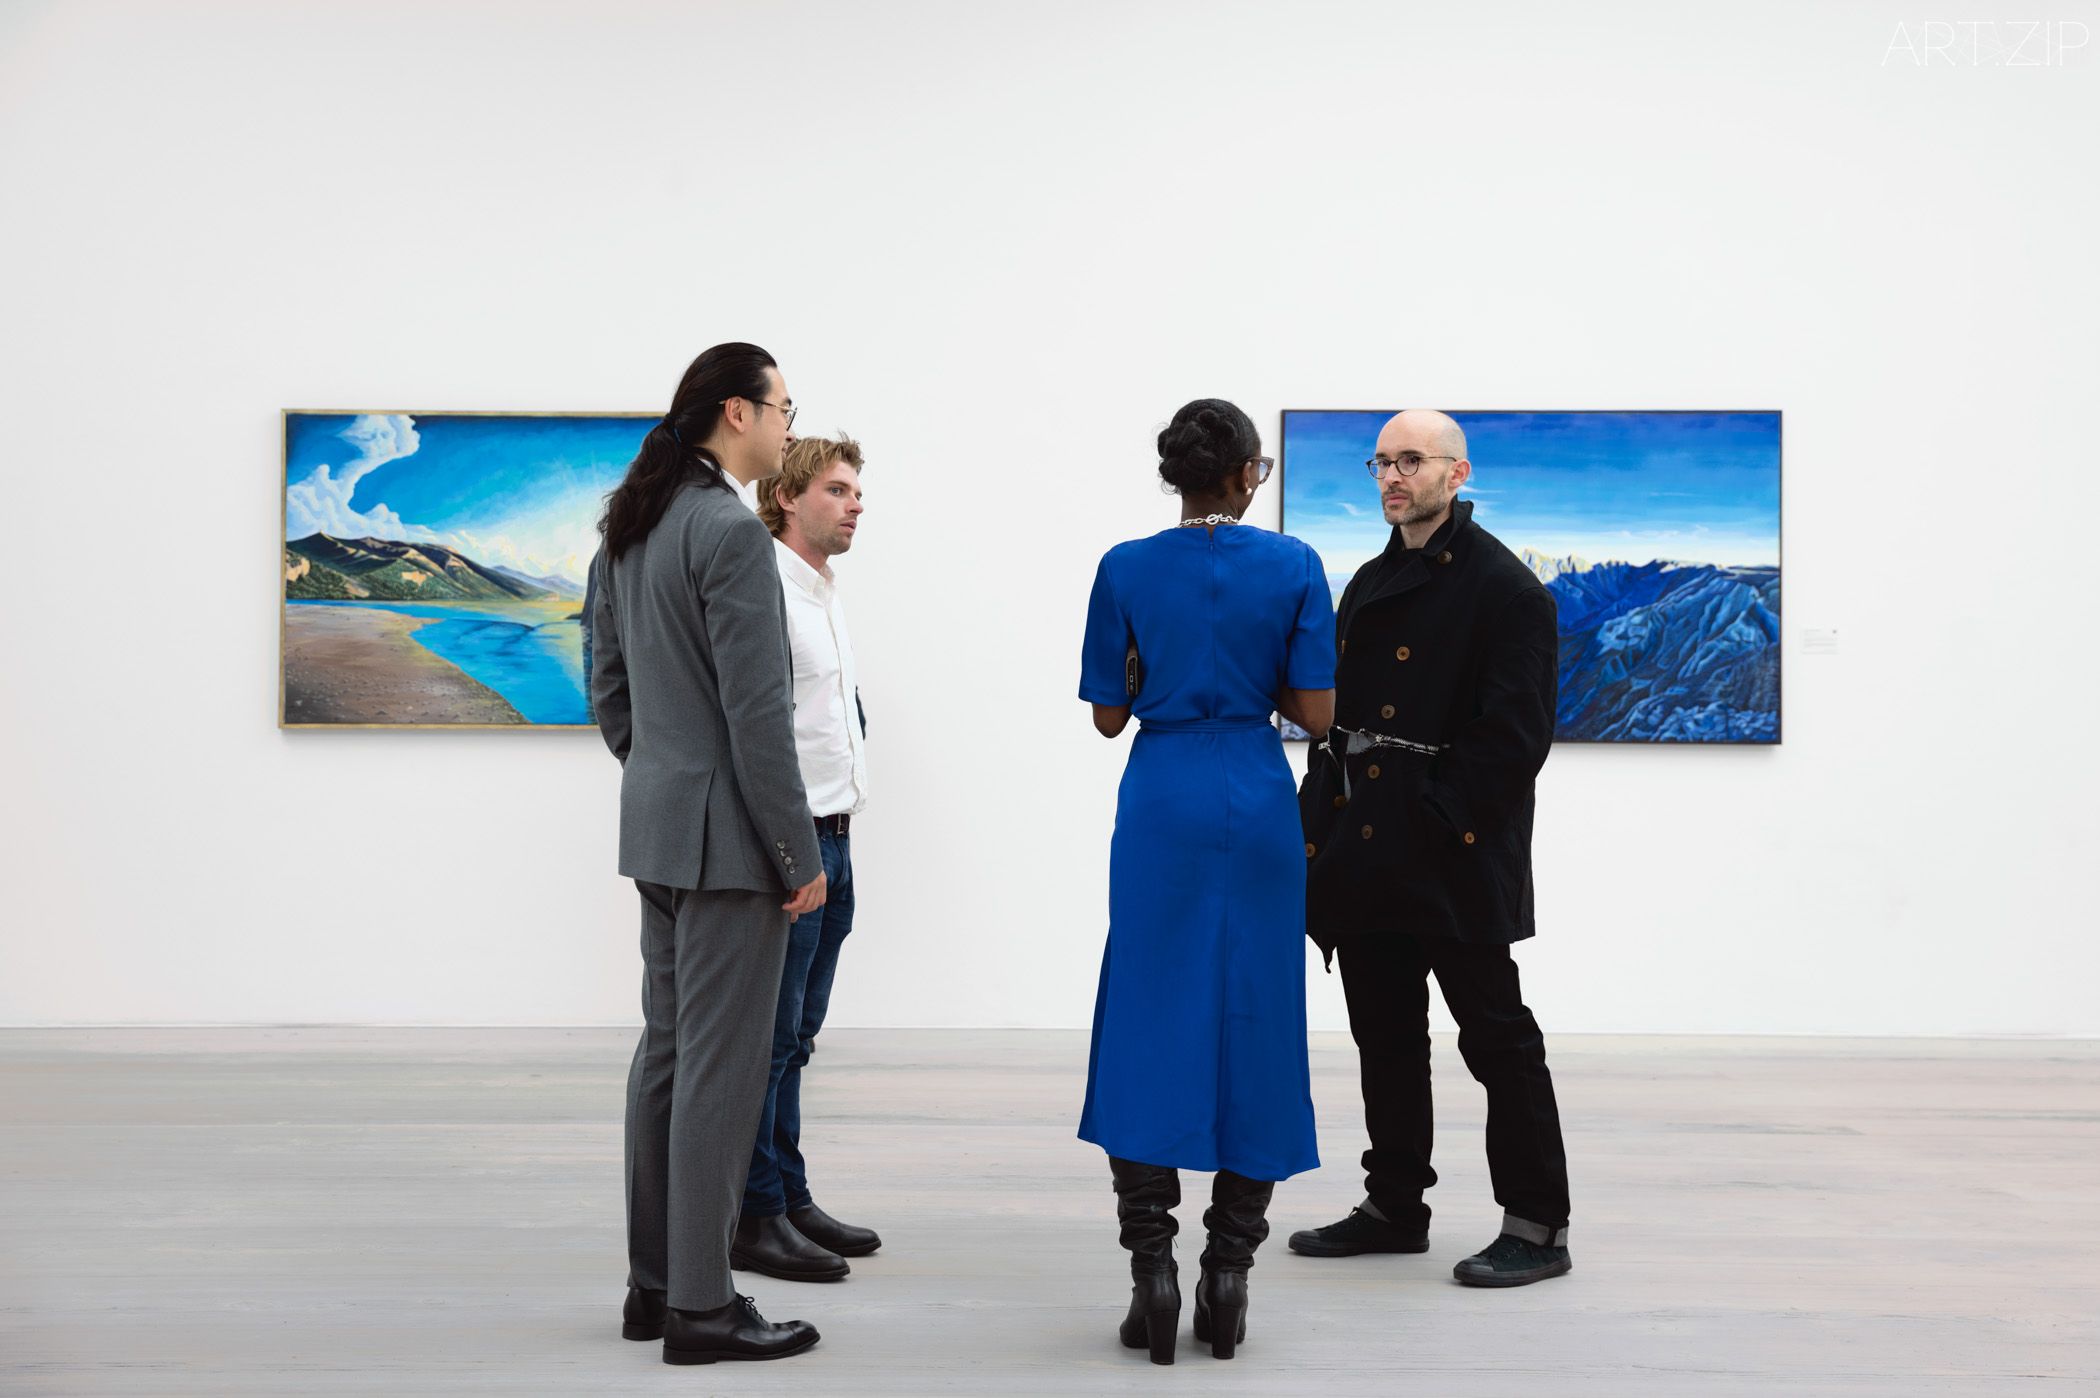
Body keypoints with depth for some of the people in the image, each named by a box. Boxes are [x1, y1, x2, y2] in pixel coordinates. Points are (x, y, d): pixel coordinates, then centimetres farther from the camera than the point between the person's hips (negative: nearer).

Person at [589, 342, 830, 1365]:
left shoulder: (627, 531, 11)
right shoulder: (731, 531, -17)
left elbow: (610, 688, 16)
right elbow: (756, 711, -20)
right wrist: (800, 854, -14)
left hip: (655, 827, 10)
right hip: (726, 831, -9)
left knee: (666, 1049, 15)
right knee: (721, 1065, -2)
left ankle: (652, 1283, 24)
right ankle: (699, 1307, 6)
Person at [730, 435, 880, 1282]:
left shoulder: (826, 593, 18)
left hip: (831, 838, 9)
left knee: (795, 1036, 14)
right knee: (768, 1036, -3)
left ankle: (791, 1202, 22)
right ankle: (753, 1218, 5)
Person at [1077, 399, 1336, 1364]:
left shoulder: (1127, 569, -2)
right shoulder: (1293, 567, -2)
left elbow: (1109, 716, 2)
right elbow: (1315, 712, -3)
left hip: (1161, 810, 0)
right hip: (1258, 811, 0)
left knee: (1149, 1030, 4)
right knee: (1252, 1030, 7)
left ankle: (1153, 1275, 1)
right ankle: (1227, 1277, 9)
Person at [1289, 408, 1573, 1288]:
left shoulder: (1507, 588, -8)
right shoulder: (1369, 586, 16)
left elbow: (1516, 732, -13)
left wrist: (1446, 821, -17)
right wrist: (1323, 828, 7)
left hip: (1456, 858, -8)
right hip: (1370, 853, 8)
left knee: (1496, 1034, 0)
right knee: (1385, 1034, 14)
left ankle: (1537, 1225, 9)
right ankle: (1395, 1206, 26)